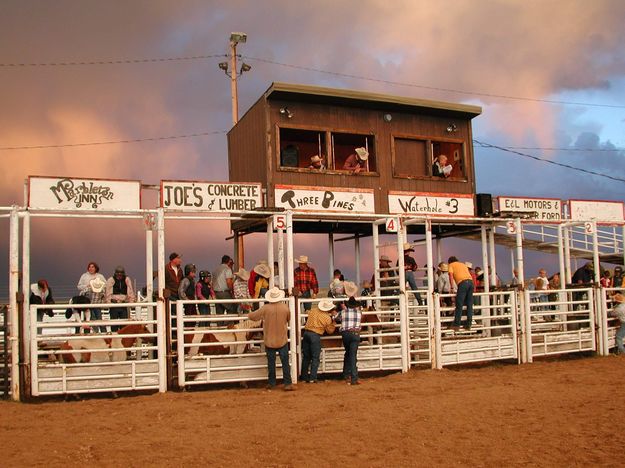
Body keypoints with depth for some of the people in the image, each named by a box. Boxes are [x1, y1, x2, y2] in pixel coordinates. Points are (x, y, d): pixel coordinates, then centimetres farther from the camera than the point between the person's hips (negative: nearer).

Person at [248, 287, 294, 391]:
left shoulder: (265, 308, -13)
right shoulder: (285, 307, -10)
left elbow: (252, 316, -3)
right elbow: (288, 320, 7)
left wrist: (249, 314, 20)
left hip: (269, 341, 0)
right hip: (282, 340, 0)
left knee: (271, 363, 11)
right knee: (285, 362, 6)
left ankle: (272, 383, 19)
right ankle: (287, 383, 6)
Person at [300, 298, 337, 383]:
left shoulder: (313, 311, 9)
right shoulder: (328, 318, -4)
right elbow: (330, 331, 7)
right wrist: (333, 322, 16)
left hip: (306, 333, 5)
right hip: (315, 336, -5)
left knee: (306, 357, 13)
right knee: (315, 358, 5)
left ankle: (304, 377, 18)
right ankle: (312, 378, 0)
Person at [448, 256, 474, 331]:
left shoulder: (451, 265, 17)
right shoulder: (463, 264, 33)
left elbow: (451, 275, 2)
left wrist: (452, 287, 1)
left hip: (462, 282, -6)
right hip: (470, 281, 6)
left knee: (459, 305, -5)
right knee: (469, 305, 8)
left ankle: (456, 325, -6)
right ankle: (468, 324, 9)